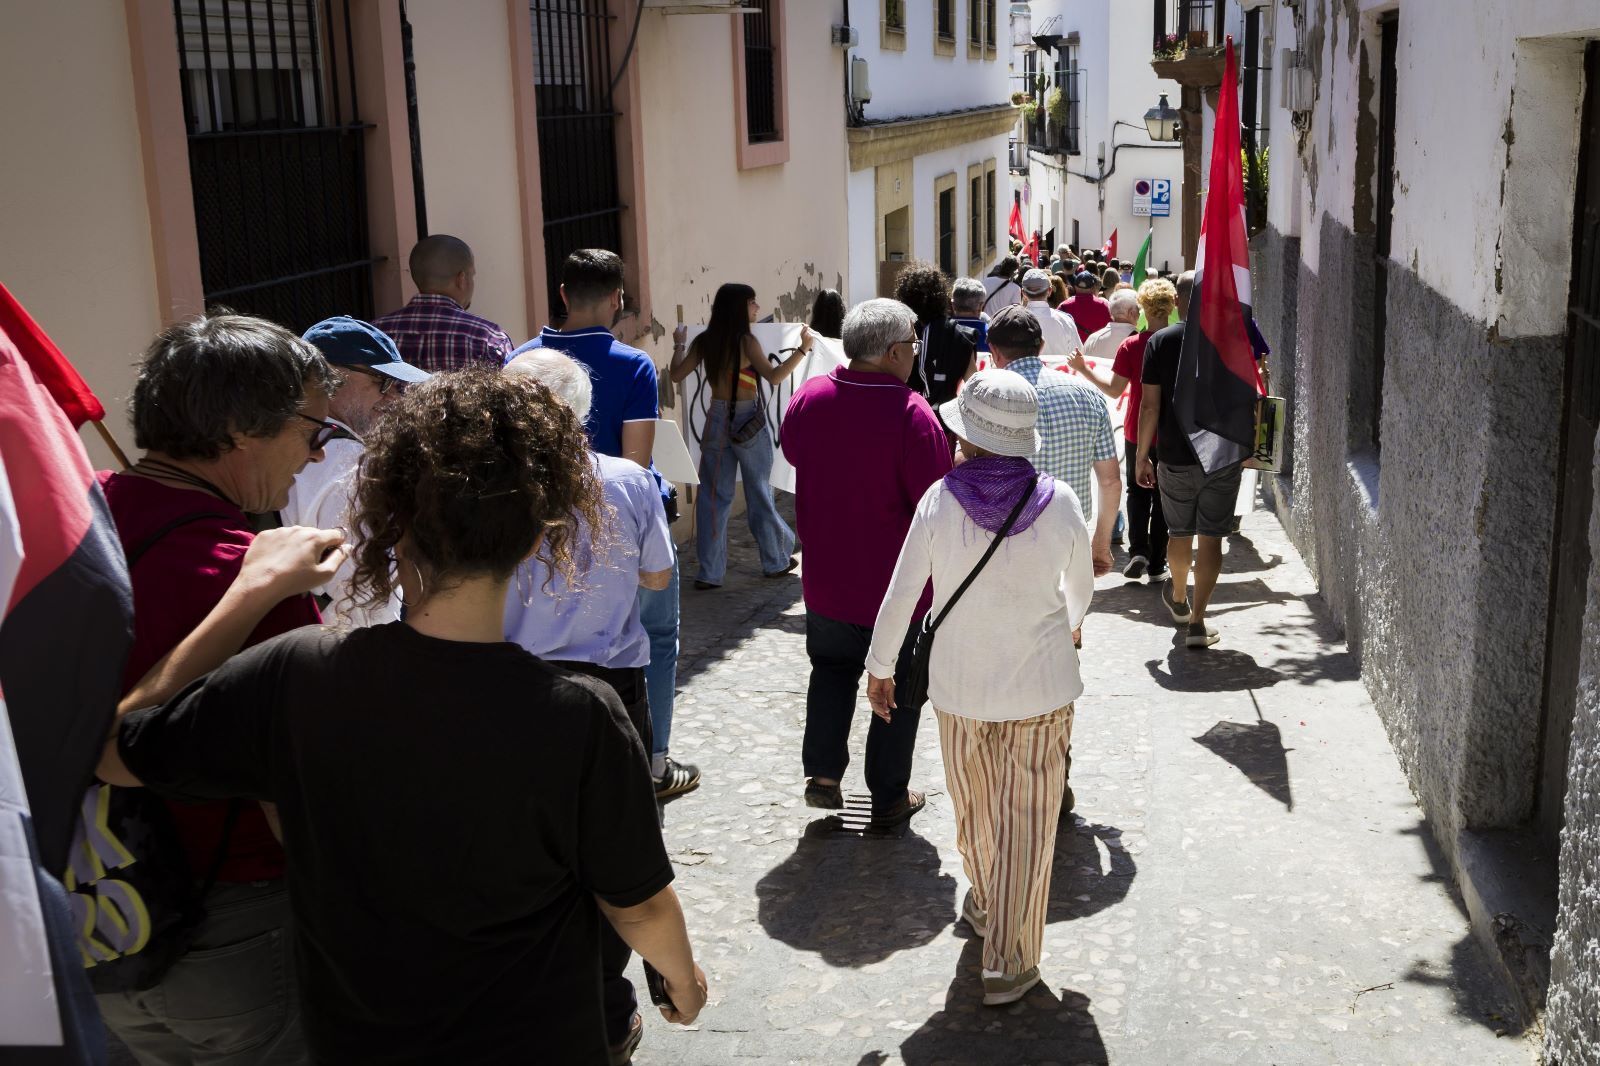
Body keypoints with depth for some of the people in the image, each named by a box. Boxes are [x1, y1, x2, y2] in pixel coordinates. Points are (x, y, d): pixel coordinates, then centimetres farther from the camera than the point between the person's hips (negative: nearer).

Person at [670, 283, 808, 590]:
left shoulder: (704, 341, 1)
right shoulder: (745, 341, -15)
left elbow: (676, 375, 6)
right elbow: (775, 377, -24)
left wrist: (678, 345, 21)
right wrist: (803, 348, -22)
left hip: (718, 420, 4)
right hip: (749, 422, -4)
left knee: (713, 496, 7)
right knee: (759, 494, 9)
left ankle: (709, 572, 6)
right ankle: (775, 561, 25)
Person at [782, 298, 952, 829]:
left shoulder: (807, 398, -8)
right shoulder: (912, 413, -24)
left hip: (824, 580, 4)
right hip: (897, 586, -4)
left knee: (832, 670, 26)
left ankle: (822, 771, 15)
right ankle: (889, 796, 24)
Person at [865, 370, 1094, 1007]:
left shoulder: (940, 501, -14)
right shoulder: (1057, 502, -10)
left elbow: (900, 596, -7)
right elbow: (1081, 589, 6)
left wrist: (880, 667, 8)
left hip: (960, 687, 1)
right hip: (1042, 688, -1)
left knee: (975, 808, 23)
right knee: (1027, 823, 9)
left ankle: (986, 907, 47)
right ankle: (1008, 965, 15)